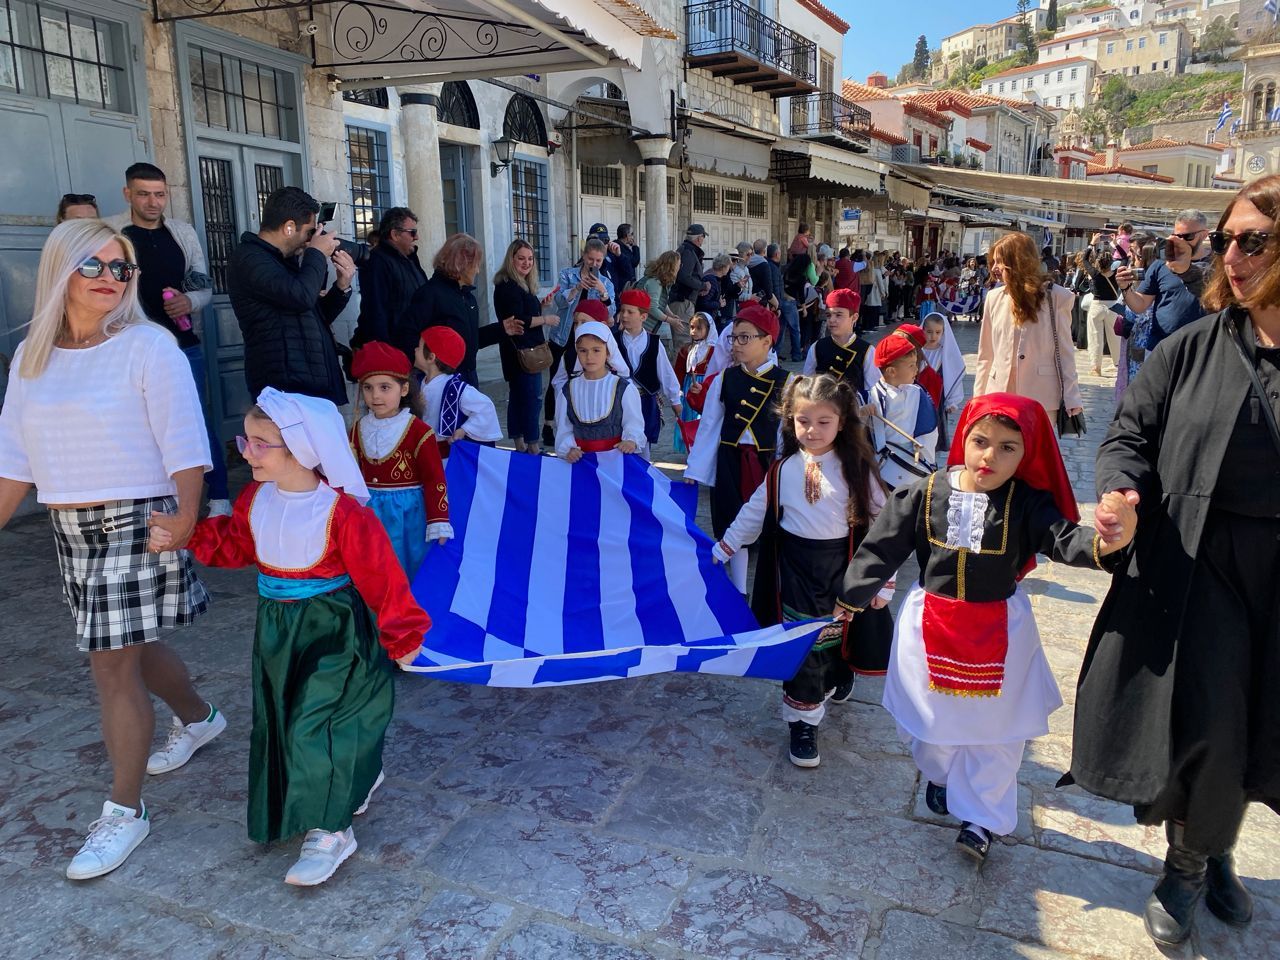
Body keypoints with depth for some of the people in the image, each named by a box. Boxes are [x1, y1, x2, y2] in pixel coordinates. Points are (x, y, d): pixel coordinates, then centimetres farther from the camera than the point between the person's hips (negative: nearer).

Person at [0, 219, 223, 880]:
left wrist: (185, 521, -22)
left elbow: (183, 445, -14)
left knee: (112, 664, -4)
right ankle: (198, 717, 46)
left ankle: (125, 811, 11)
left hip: (136, 524, -6)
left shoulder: (148, 347, -9)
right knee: (132, 647, 19)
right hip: (70, 528, 6)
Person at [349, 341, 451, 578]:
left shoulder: (418, 431, -12)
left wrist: (438, 523, -12)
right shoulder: (359, 430, 4)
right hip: (369, 512, 5)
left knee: (410, 571, 7)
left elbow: (434, 479, -11)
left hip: (408, 513, -4)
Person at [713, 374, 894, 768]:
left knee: (837, 634, 17)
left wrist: (883, 582, -8)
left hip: (842, 568, -1)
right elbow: (754, 513, 8)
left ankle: (838, 679, 50)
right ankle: (803, 721, 16)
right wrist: (722, 550, 9)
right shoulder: (783, 469, -2)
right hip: (795, 569, 1)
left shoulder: (856, 469, -10)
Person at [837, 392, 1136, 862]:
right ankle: (940, 775, 50)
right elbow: (882, 547, -4)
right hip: (930, 626, 1)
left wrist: (1103, 542, -54)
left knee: (994, 726, 11)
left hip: (999, 630, -1)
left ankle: (981, 817, 30)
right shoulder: (923, 494, -11)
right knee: (934, 717, 19)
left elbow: (1064, 538, -30)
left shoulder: (1027, 503, -13)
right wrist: (851, 597, 3)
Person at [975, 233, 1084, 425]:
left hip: (1040, 399, -3)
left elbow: (1064, 351, 1)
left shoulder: (1055, 297, -2)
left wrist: (1072, 398, -3)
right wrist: (978, 397, 10)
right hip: (998, 396, 3)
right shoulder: (994, 298, 7)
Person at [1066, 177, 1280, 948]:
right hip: (1197, 560, -1)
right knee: (1206, 725, 1)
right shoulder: (1193, 349, -3)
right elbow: (1131, 434, 1)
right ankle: (1187, 866, 30)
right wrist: (1121, 490, -19)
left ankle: (1214, 849, 44)